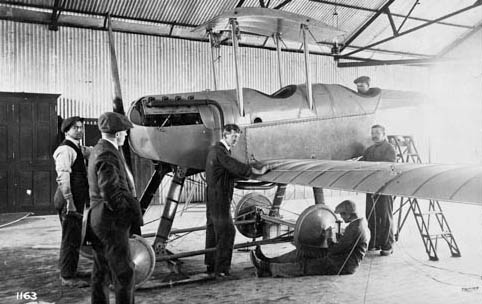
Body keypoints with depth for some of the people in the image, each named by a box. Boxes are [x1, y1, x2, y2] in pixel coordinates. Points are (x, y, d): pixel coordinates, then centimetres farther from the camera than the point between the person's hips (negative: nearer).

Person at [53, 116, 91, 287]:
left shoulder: (77, 149, 16)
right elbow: (63, 177, -20)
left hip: (77, 199, 10)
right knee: (70, 238, -3)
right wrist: (69, 201, -23)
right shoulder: (65, 150, -15)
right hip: (70, 200, -10)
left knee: (74, 237, 20)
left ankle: (70, 271, 34)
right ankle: (67, 277, 7)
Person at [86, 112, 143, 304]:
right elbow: (111, 194, -25)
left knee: (101, 271, 17)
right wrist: (130, 212, -12)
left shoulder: (98, 150, 13)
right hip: (112, 223, -10)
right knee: (123, 273, -1)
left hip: (99, 221, 10)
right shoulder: (108, 154, -19)